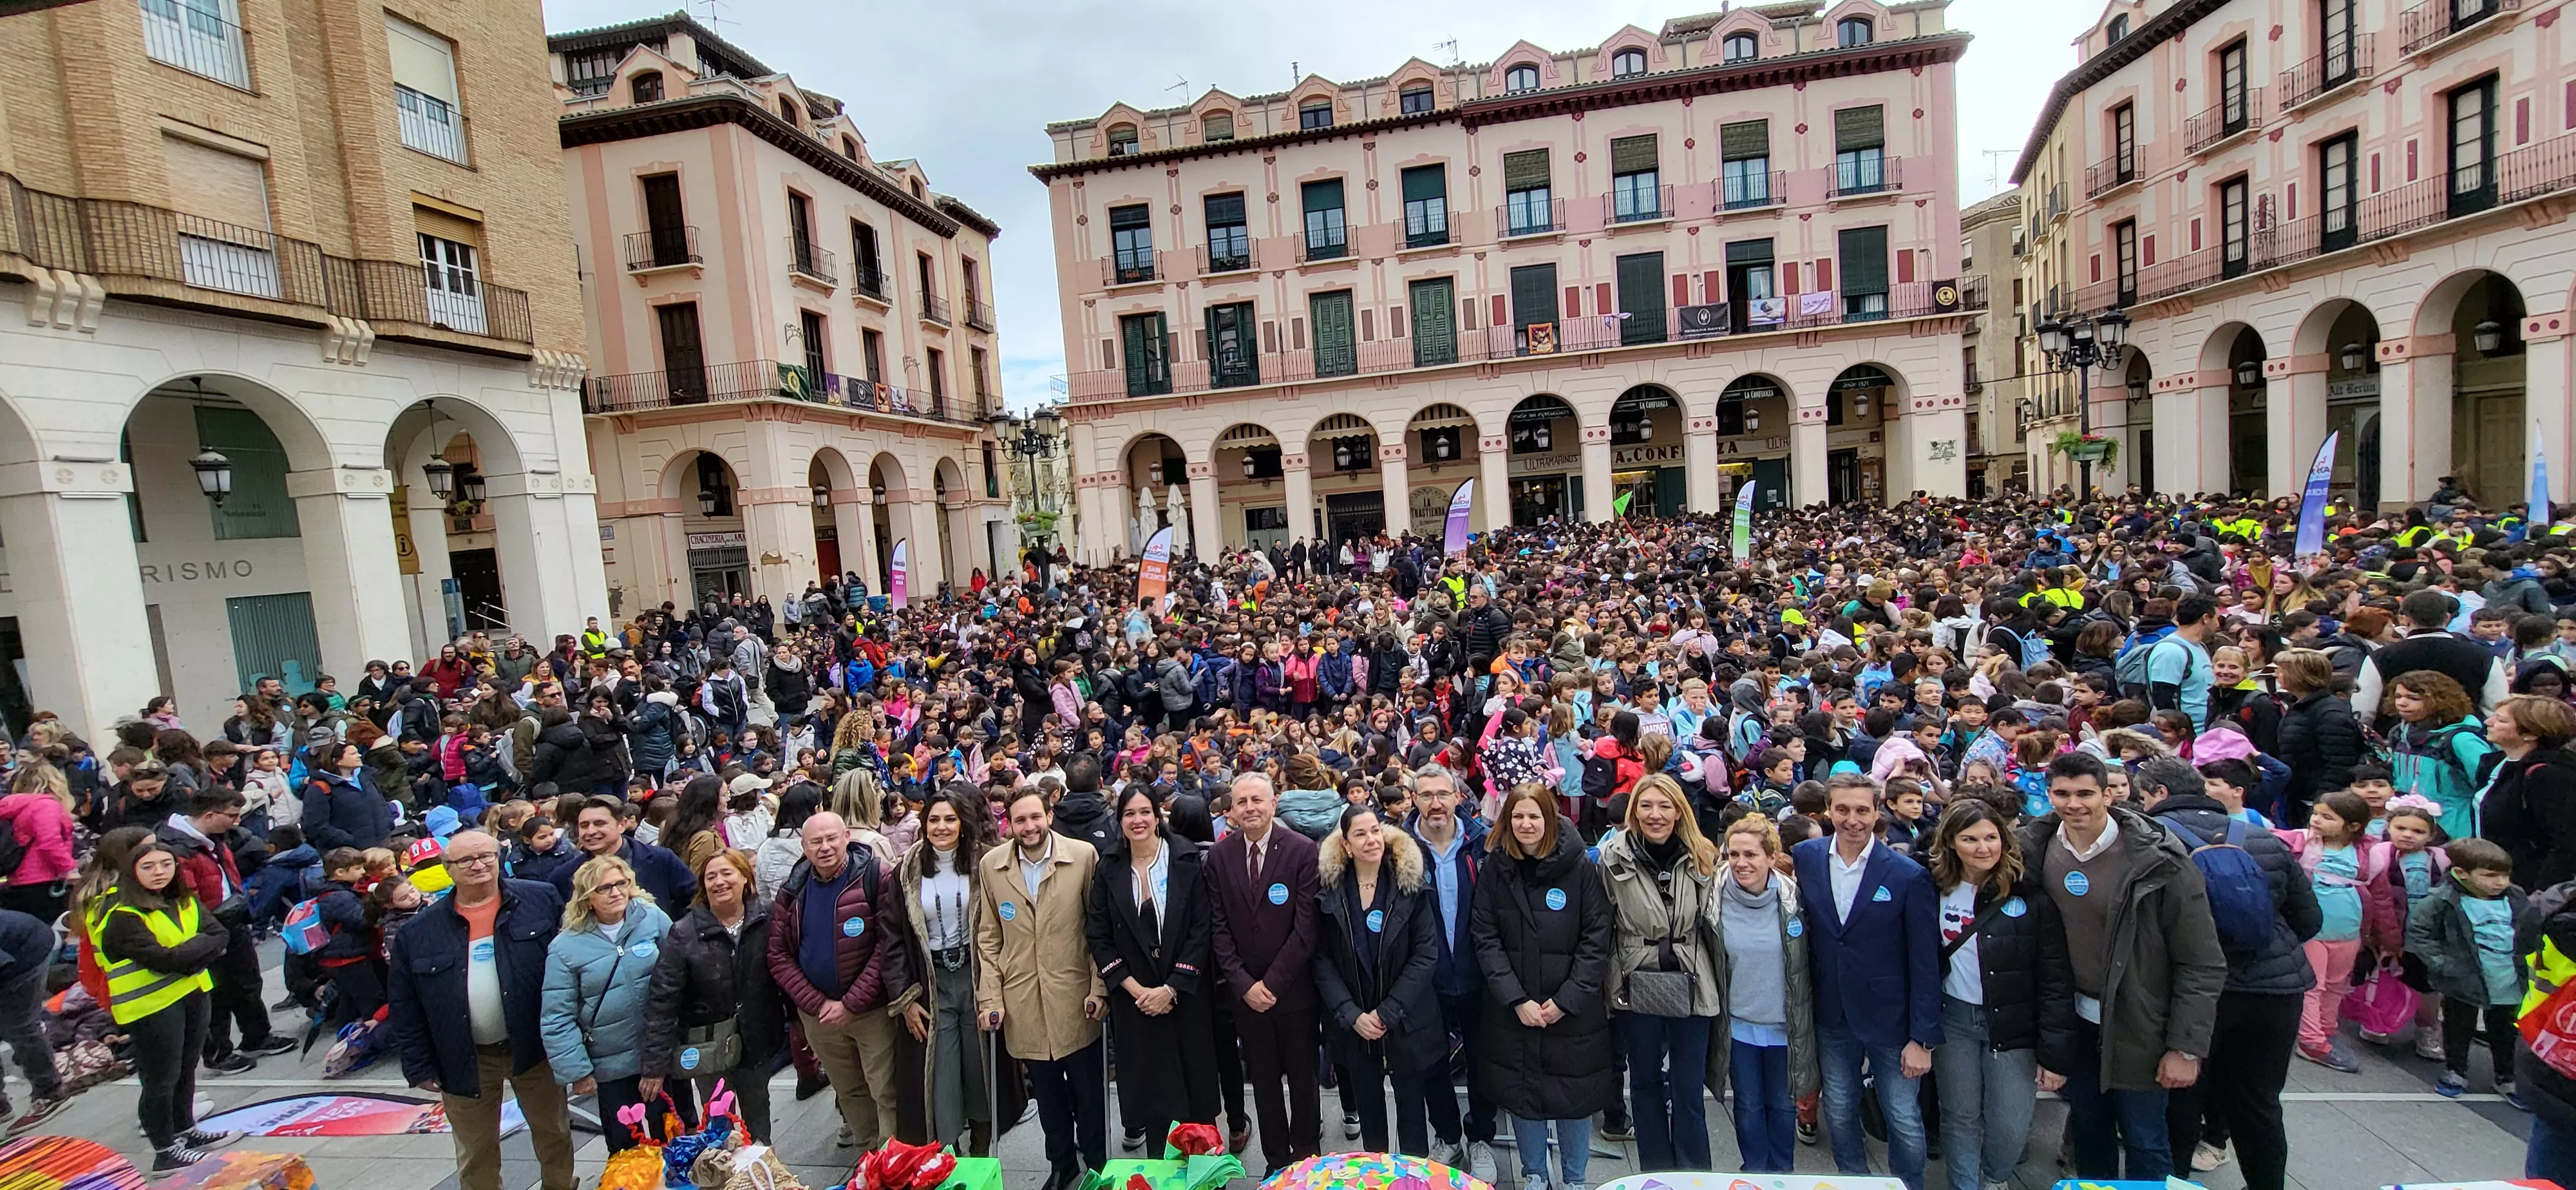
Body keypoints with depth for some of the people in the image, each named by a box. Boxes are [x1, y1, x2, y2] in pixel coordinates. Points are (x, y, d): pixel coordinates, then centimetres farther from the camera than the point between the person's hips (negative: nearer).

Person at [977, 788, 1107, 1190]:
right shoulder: (991, 865, 0)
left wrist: (1099, 988, -6)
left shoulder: (1084, 855, -7)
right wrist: (989, 997, 1)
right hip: (1023, 1004, 2)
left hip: (1075, 999, -2)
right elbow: (988, 937, 6)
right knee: (1048, 1093, 16)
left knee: (1089, 1092, 10)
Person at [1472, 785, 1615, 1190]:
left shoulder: (1580, 868, -8)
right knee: (1521, 1092, 12)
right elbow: (1486, 939, -4)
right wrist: (1517, 999, -13)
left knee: (1574, 1094, 9)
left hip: (1573, 1010, -1)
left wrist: (1565, 1000, -13)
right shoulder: (1495, 868, -3)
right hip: (1512, 1011, 2)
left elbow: (1596, 941, -7)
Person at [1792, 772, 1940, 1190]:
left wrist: (1922, 1038, -10)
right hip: (1832, 1018, 3)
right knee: (1839, 1114, 17)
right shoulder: (1804, 858, -5)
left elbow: (1925, 964, -11)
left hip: (1891, 1020, -3)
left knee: (1904, 1120, 9)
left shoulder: (1909, 876, -14)